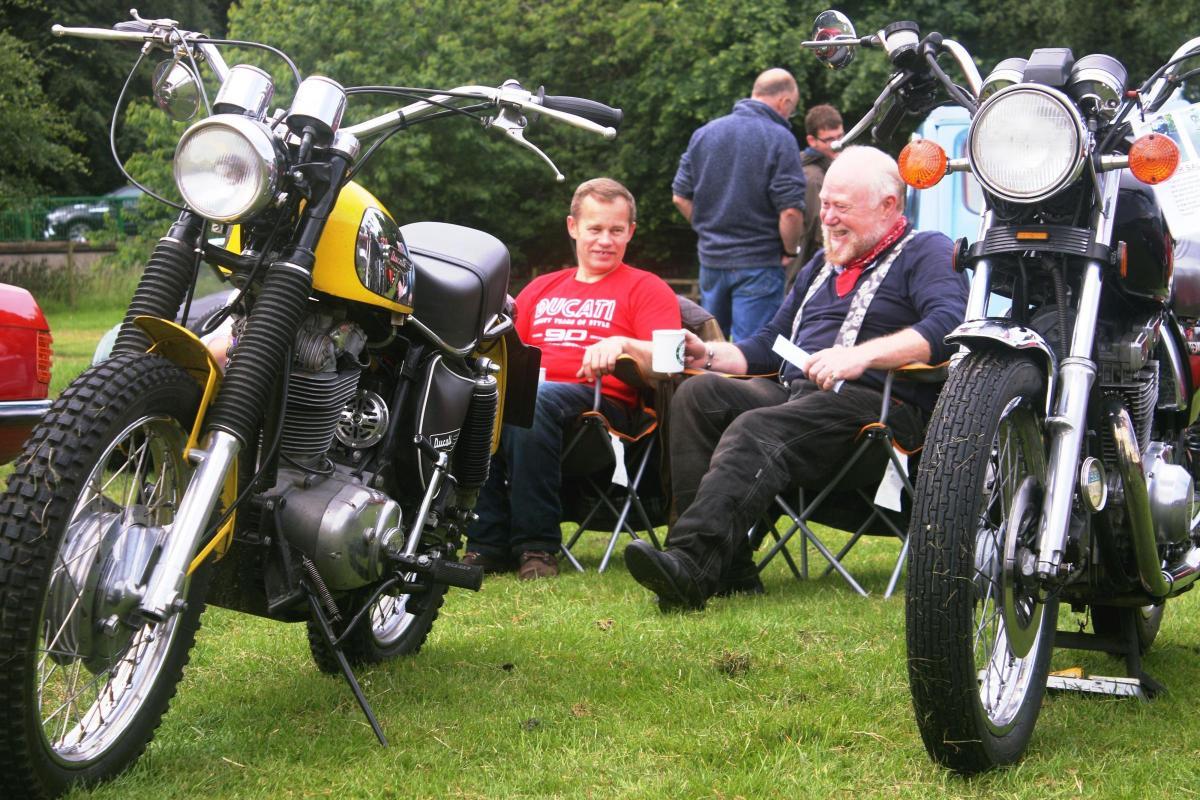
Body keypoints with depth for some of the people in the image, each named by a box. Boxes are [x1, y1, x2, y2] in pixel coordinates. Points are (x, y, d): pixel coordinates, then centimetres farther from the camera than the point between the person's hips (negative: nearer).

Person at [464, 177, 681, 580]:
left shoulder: (647, 288, 15)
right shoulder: (542, 288, 31)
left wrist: (623, 344, -20)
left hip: (601, 401, -4)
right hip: (529, 388, 4)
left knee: (532, 400, -38)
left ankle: (537, 546, -32)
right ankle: (487, 542, -26)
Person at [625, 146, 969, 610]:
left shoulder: (924, 252, 6)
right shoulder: (822, 265, 31)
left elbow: (950, 323, -14)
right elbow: (770, 344, 33)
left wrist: (862, 355, -26)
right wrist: (712, 354, 13)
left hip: (874, 403, -7)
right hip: (790, 391, 8)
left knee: (755, 430, -34)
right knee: (698, 393, -20)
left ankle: (691, 564, -52)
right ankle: (728, 572, -29)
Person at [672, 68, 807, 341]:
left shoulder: (704, 133, 6)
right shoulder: (779, 139, -11)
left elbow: (681, 197, 8)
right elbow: (790, 210, -17)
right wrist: (790, 251, -2)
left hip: (710, 259, 6)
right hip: (759, 264, -5)